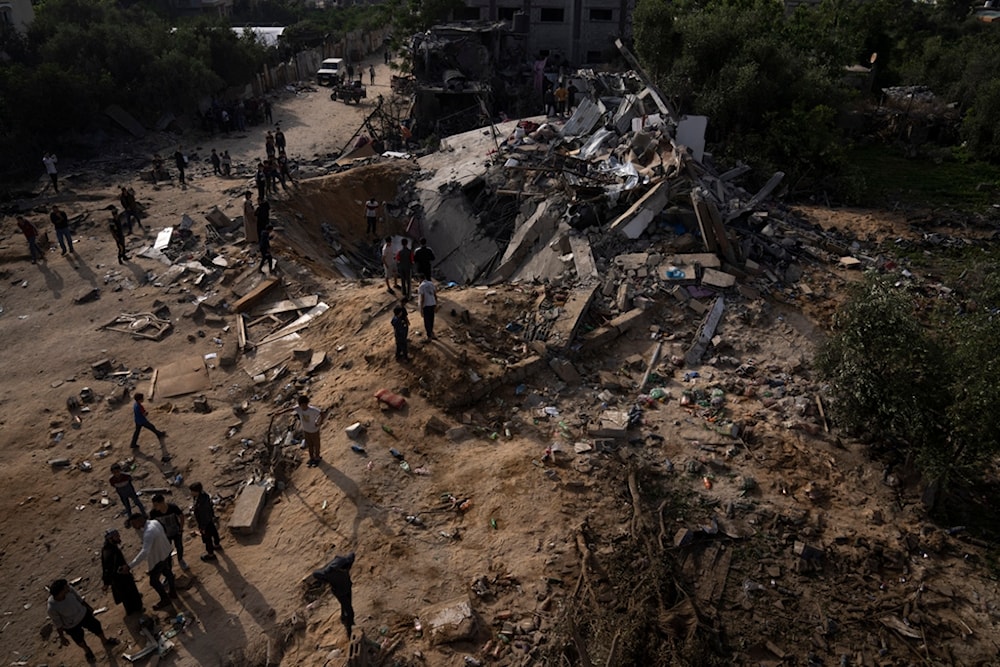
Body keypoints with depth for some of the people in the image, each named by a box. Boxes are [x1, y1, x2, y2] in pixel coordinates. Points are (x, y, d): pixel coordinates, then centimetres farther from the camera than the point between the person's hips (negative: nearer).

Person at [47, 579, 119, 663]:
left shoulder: (69, 589, -29)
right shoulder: (52, 608, -38)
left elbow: (79, 598, -7)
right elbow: (57, 624, -21)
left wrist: (89, 607, 10)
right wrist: (62, 637, -7)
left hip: (83, 613, 3)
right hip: (72, 626, -3)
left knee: (97, 627, 22)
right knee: (79, 639, 24)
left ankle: (105, 640, 55)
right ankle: (87, 651, 58)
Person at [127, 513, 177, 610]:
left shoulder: (148, 532, -38)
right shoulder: (155, 522, -11)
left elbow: (144, 552, -45)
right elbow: (164, 533, 7)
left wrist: (130, 566, -48)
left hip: (158, 558, -9)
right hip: (165, 552, 9)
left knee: (154, 581, 13)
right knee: (167, 572, 29)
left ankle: (165, 600, 31)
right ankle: (172, 592, 51)